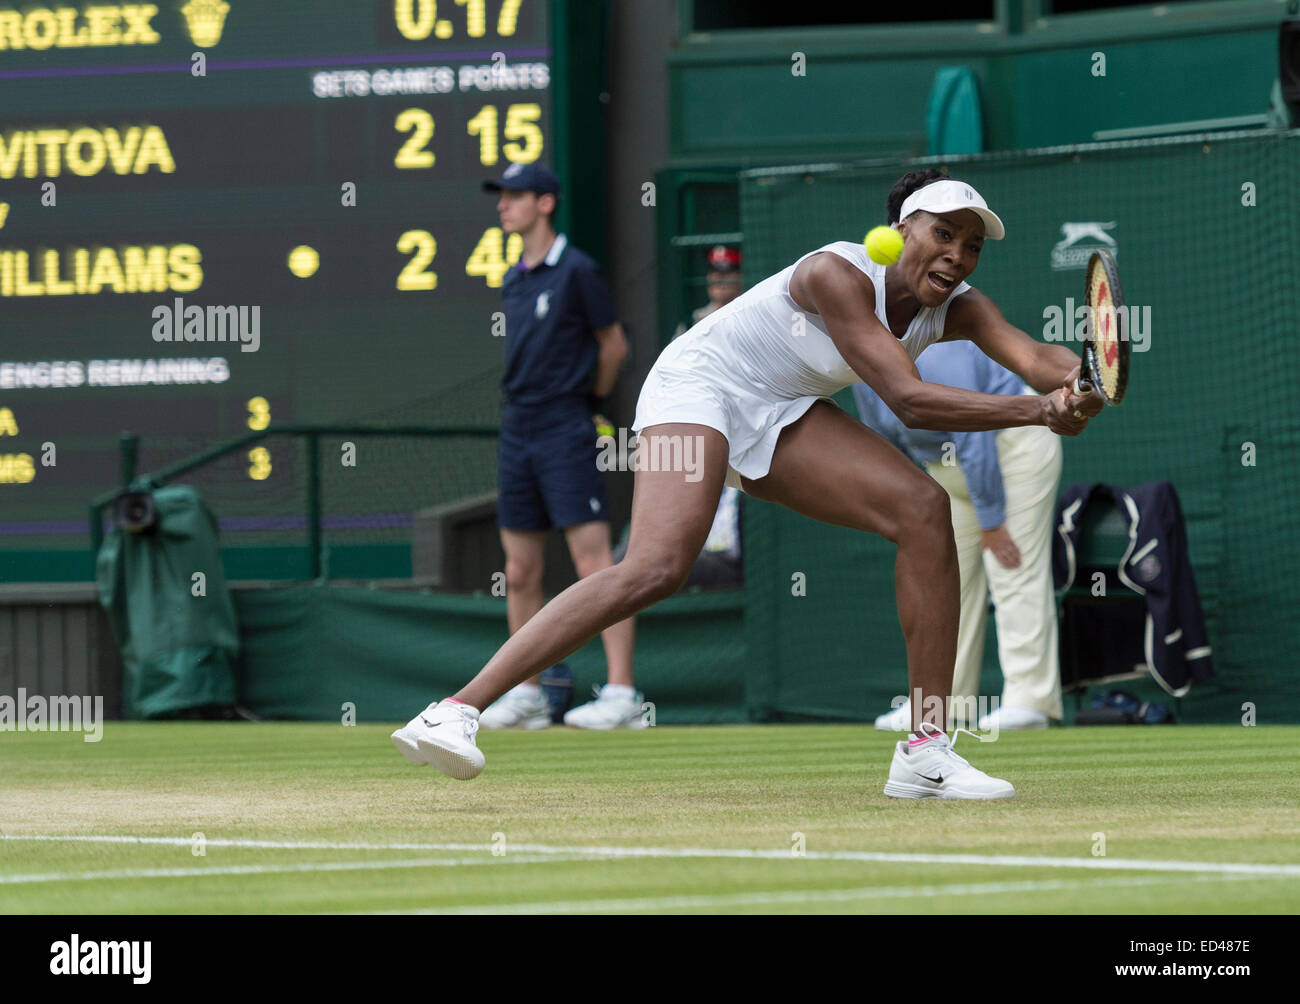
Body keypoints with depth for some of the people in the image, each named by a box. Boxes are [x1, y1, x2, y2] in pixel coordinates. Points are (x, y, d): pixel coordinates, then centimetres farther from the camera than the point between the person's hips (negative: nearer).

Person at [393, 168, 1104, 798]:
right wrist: (1035, 413, -41)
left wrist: (1077, 384, -45)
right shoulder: (839, 274, -26)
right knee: (656, 568, -29)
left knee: (924, 509, -10)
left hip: (778, 418, 8)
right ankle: (456, 712, -31)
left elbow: (1032, 356, -21)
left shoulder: (956, 309, -4)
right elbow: (907, 401, -33)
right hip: (697, 385, -8)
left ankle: (925, 753, -8)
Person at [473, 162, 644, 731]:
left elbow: (614, 346, 1)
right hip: (518, 431, 8)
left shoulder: (577, 272, -7)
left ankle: (621, 694, -15)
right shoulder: (514, 281, 14)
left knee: (594, 564, -12)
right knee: (520, 574, 8)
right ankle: (526, 695, 14)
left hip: (565, 432, -8)